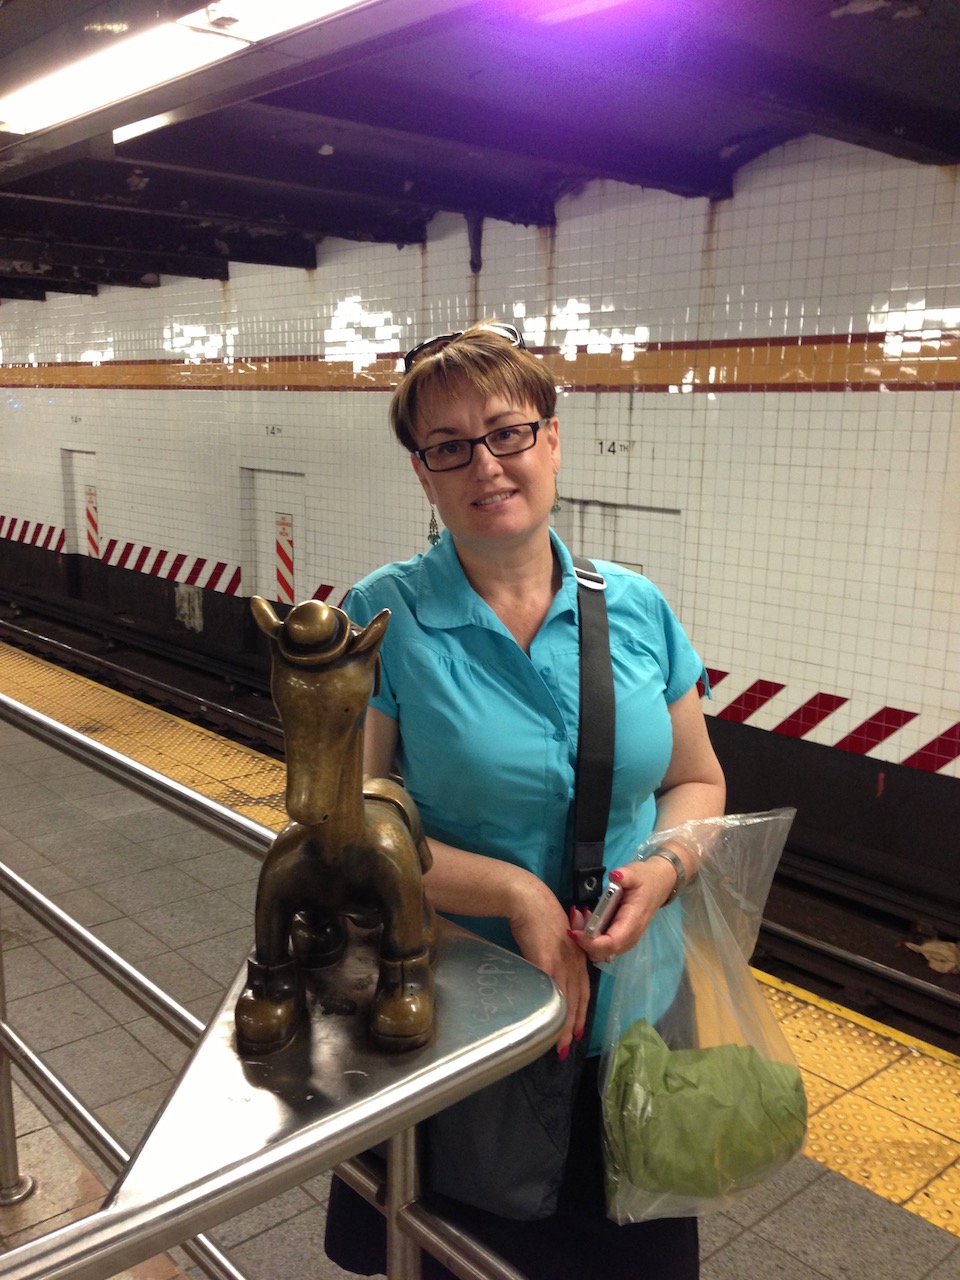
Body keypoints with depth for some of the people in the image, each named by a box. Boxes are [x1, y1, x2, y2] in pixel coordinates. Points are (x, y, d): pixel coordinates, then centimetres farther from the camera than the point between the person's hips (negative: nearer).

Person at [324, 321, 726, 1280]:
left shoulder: (636, 609, -4)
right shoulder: (382, 619, -14)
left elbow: (697, 781, 6)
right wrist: (517, 892, -22)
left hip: (636, 1012, 3)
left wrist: (663, 869, -14)